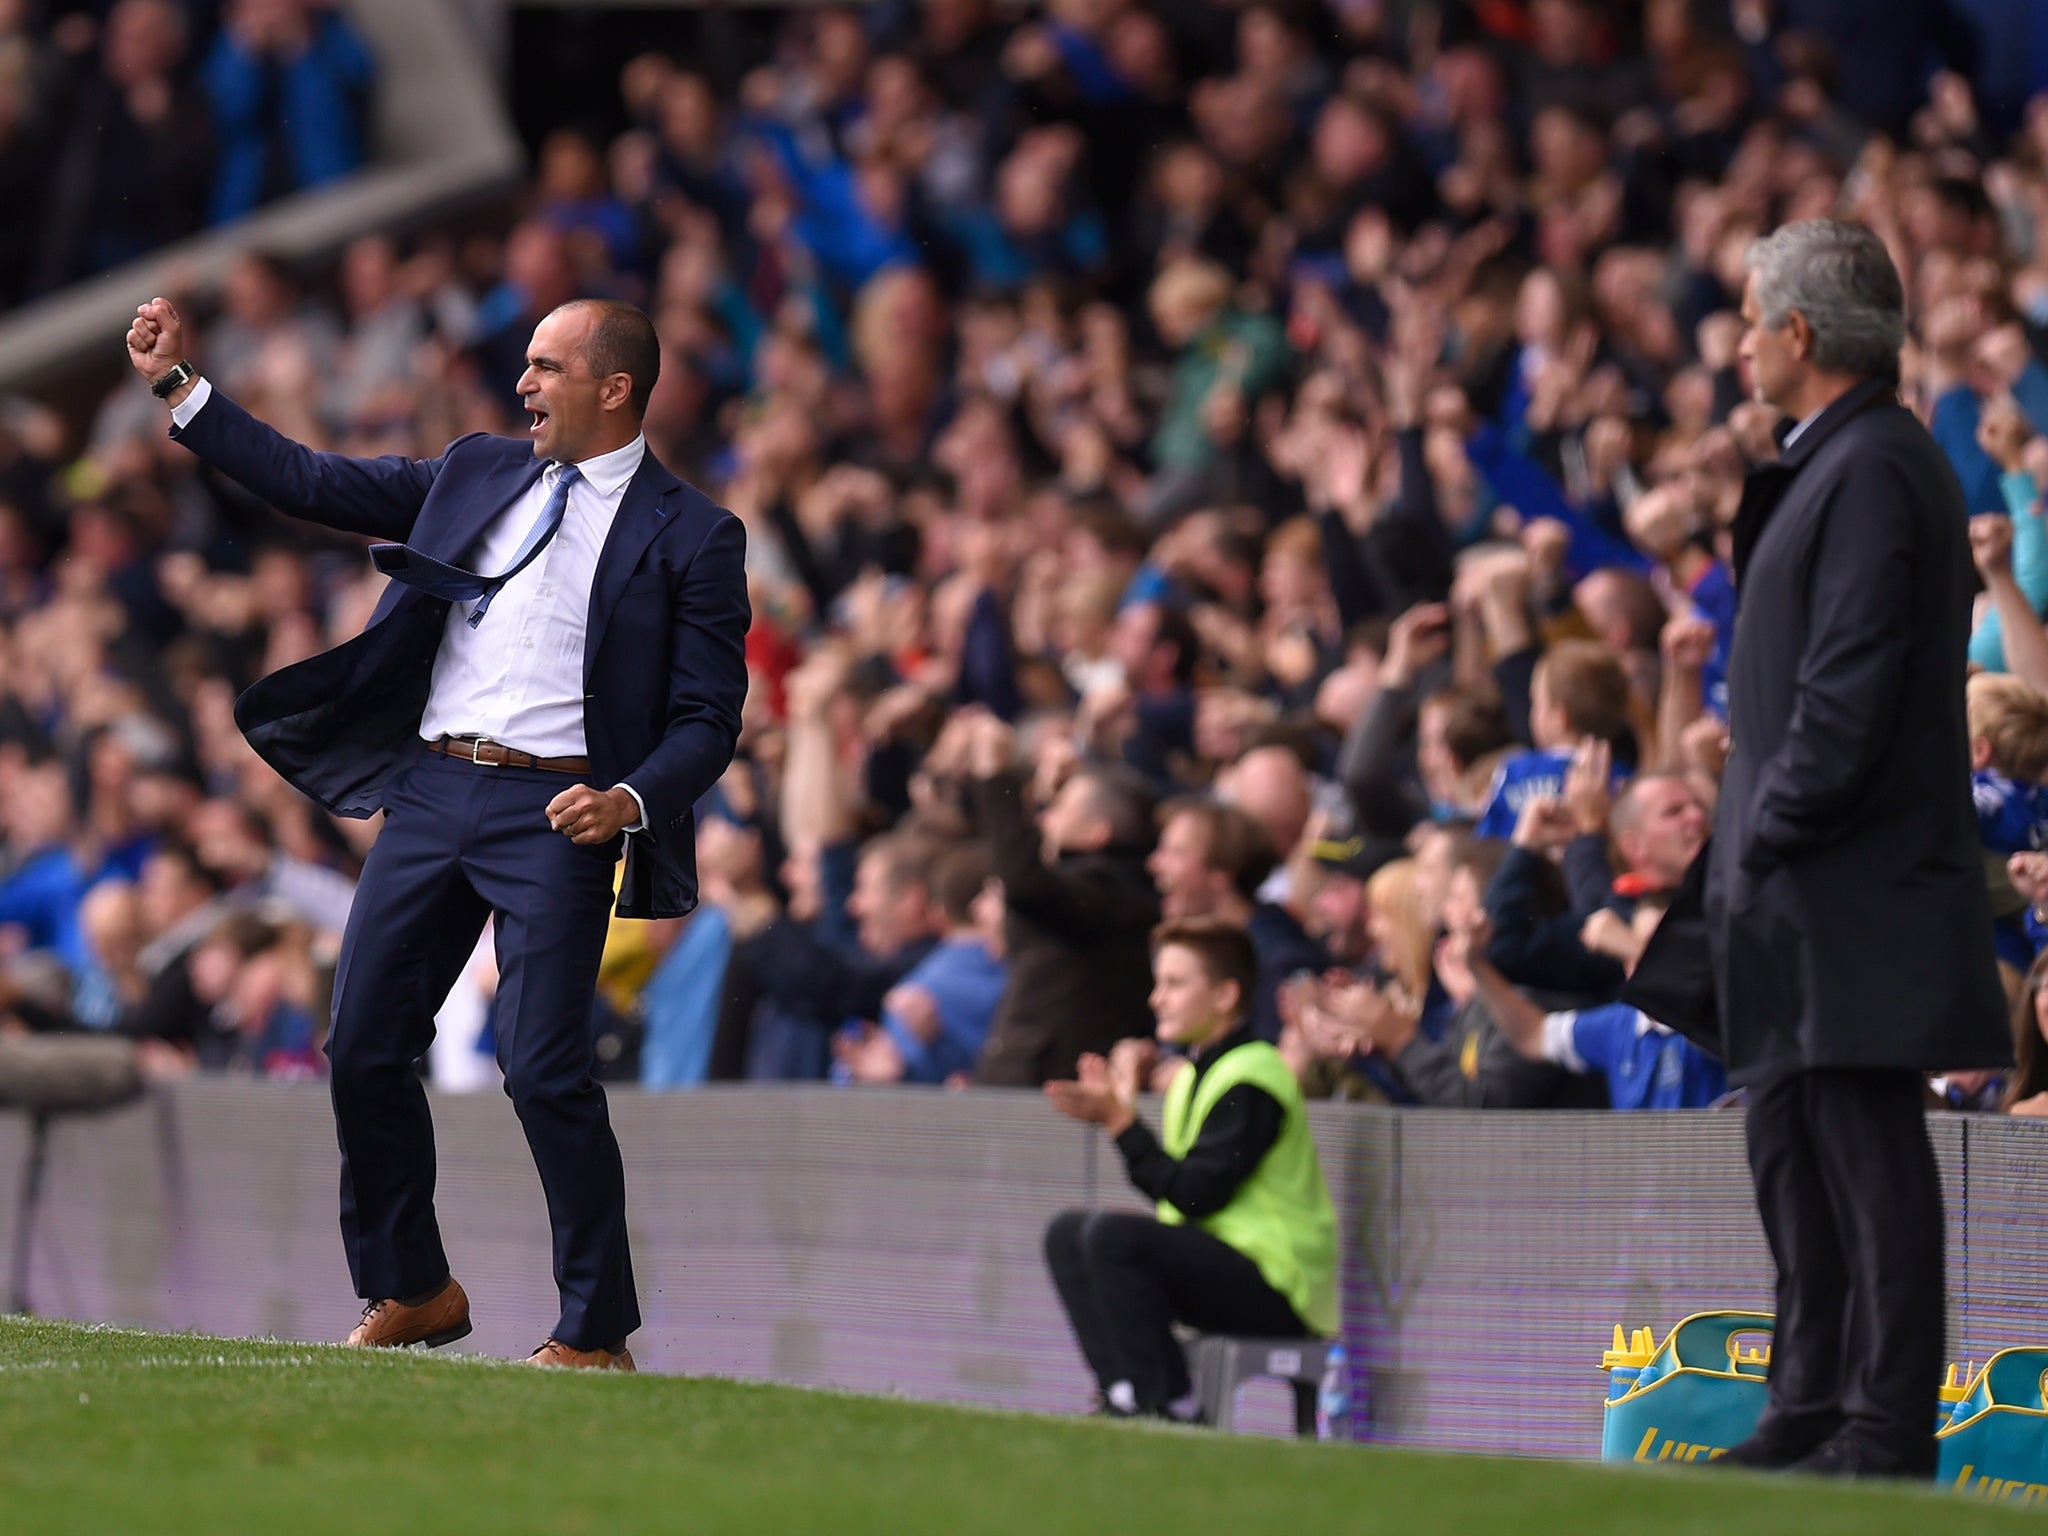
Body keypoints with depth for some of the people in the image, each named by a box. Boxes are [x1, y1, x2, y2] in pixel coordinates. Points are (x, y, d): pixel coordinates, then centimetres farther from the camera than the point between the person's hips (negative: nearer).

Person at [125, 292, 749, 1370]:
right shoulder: (475, 473, 15)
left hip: (553, 813, -6)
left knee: (544, 1070, -12)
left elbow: (707, 717, -2)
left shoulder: (691, 536, 1)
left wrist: (631, 800, -20)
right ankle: (410, 1293, 22)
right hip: (430, 792, 6)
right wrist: (180, 385, 13)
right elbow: (317, 485, 17)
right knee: (364, 1049, 6)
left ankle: (595, 1332, 0)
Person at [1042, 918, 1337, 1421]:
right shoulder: (1193, 1073, 15)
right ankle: (1122, 1391, -3)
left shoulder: (1249, 1081, -15)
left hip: (1280, 1282, -10)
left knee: (1112, 1234, -27)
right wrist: (1115, 1112, 6)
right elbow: (1173, 1193, 12)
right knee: (1067, 1234, 8)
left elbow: (1194, 1194, -21)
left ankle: (1159, 1406, -23)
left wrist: (1124, 1123, -18)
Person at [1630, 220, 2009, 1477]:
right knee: (1794, 1145, 15)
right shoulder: (1834, 463, 17)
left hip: (1856, 887, -11)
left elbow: (1853, 692, -22)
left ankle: (1887, 1432, -4)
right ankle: (1813, 1412, 21)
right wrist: (1749, 842, 16)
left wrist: (1771, 833, -16)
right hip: (1799, 887, 11)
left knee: (1868, 1154, -7)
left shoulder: (1873, 472, -16)